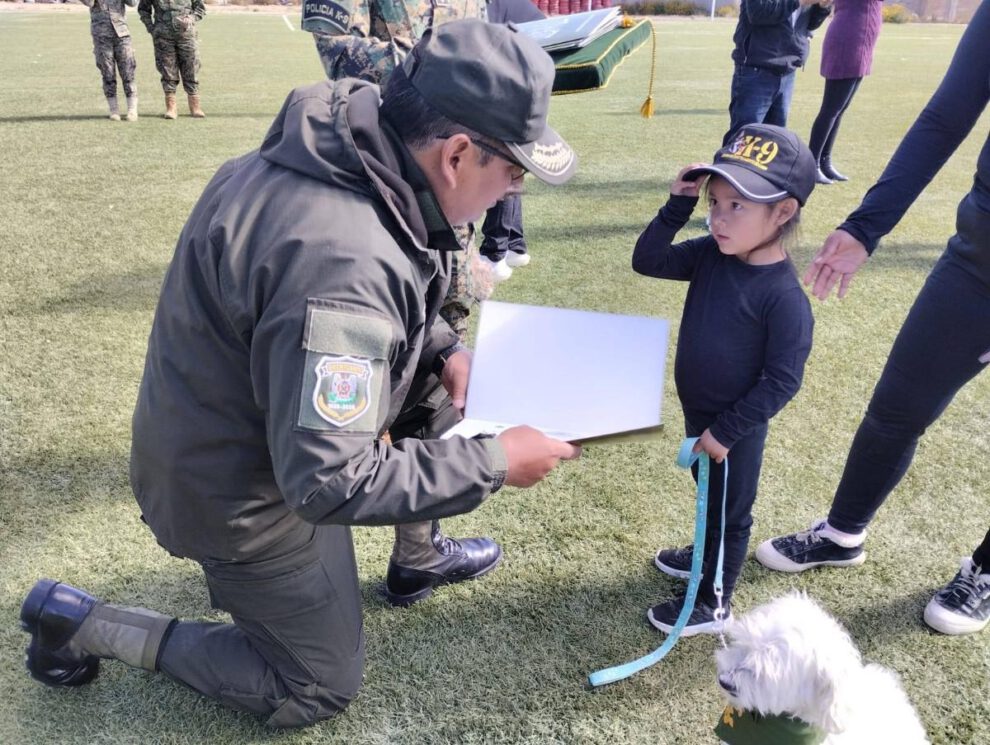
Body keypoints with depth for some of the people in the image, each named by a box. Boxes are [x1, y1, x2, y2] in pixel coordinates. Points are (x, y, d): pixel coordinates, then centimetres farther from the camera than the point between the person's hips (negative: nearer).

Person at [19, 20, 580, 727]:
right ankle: (82, 622, 14)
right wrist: (494, 465, -25)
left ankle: (419, 558, 30)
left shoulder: (346, 140, -11)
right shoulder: (339, 262, -39)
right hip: (242, 492, -8)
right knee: (319, 690, 13)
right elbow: (331, 484, -33)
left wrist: (443, 346, -5)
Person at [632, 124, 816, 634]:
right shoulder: (710, 255, -8)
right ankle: (706, 555, 54)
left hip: (736, 427, -7)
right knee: (708, 496, 29)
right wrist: (679, 206, -16)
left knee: (730, 513, 15)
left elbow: (782, 380, -24)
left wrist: (726, 430, -19)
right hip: (697, 412, 7)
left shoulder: (785, 296, -27)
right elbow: (648, 261, -4)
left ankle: (713, 603, 33)